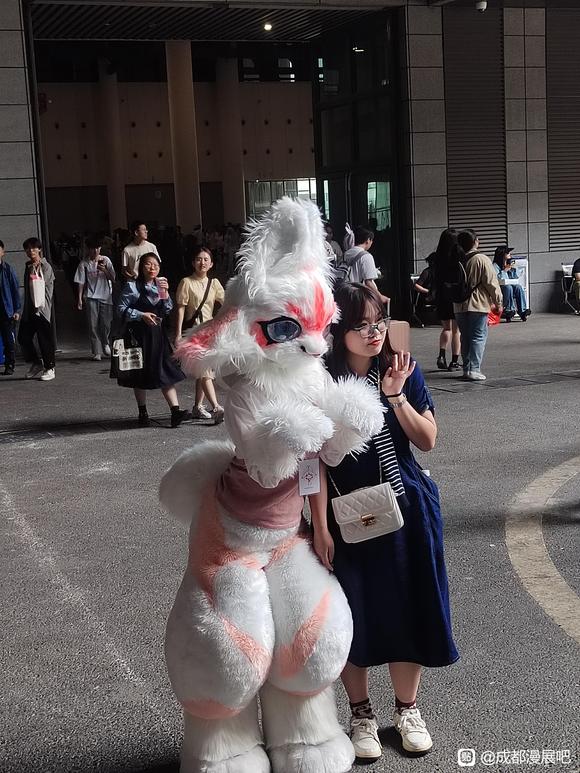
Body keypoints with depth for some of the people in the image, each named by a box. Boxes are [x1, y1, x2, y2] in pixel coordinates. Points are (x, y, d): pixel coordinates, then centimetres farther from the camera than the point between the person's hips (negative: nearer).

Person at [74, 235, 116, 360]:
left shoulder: (106, 260, 3)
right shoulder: (84, 263, 0)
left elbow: (113, 278, 1)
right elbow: (80, 282, 1)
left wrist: (104, 270, -16)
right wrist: (79, 299, -4)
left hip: (106, 296, 1)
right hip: (91, 297, -1)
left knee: (106, 324, 1)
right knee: (93, 325, -3)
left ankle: (105, 344, 29)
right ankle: (97, 352, 2)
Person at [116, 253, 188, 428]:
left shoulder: (160, 286, 11)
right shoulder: (132, 287, -4)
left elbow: (168, 311, 7)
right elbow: (122, 309, -8)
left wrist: (165, 294, -9)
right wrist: (142, 315, -17)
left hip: (158, 334, 4)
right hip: (139, 335, -4)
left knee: (166, 371, -6)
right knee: (140, 374, 6)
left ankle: (175, 410, -12)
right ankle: (143, 413, 16)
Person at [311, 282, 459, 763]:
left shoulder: (403, 370, -3)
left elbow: (428, 441, -4)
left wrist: (396, 395, -18)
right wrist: (321, 527, -11)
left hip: (405, 509, 2)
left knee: (408, 609, 11)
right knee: (354, 616, 8)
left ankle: (408, 709, 31)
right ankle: (361, 715, 29)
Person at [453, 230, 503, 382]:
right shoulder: (482, 260, -10)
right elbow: (491, 283, -9)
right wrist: (498, 302, -1)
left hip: (459, 306, 6)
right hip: (478, 305, -6)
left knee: (465, 337, 14)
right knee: (478, 337, -2)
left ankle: (466, 368, 17)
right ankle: (474, 370, -8)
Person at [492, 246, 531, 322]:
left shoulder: (510, 263, 17)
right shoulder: (495, 266, -3)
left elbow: (518, 275, 18)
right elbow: (495, 278, -18)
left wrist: (514, 268, 1)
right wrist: (505, 270, -16)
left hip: (511, 285, 5)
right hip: (500, 288, -5)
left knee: (518, 287, -27)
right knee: (508, 287, -37)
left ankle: (523, 311, -32)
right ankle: (508, 311, -34)